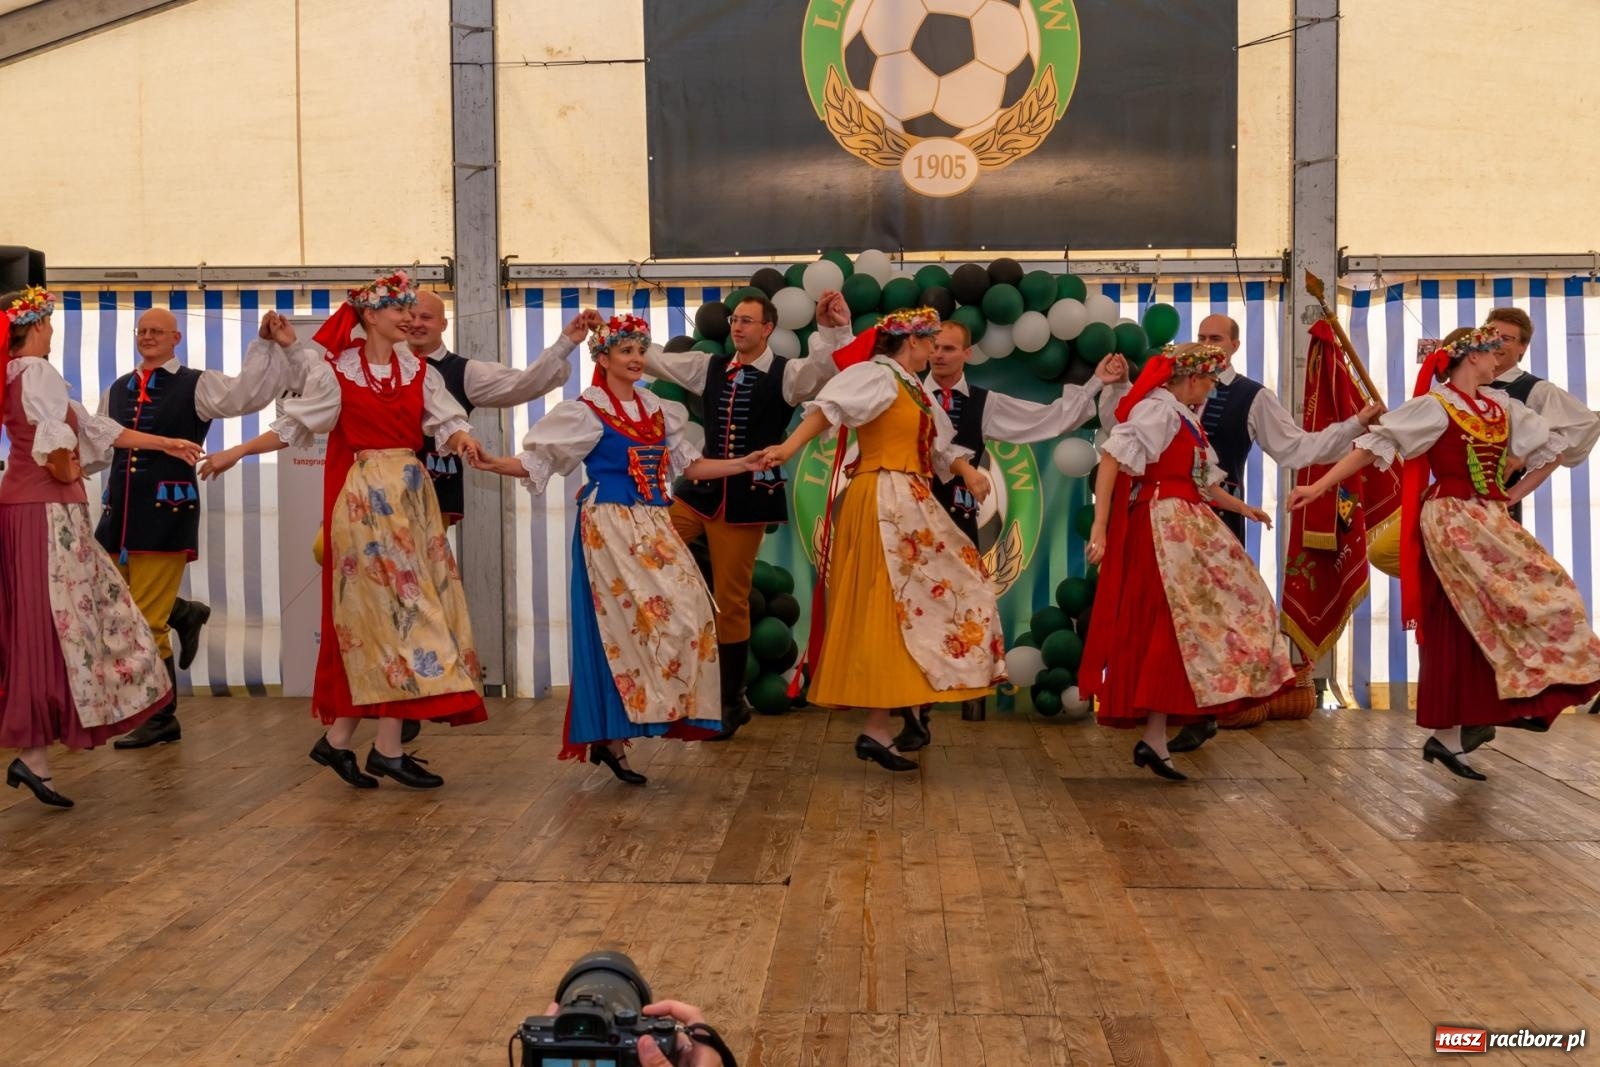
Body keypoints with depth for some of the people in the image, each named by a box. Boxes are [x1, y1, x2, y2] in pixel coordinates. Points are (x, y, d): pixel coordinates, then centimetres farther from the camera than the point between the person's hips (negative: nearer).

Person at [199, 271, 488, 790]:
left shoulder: (420, 373, 10)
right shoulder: (334, 372, -1)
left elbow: (448, 423, 2)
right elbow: (291, 428, 3)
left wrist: (461, 438, -20)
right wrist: (235, 453, -2)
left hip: (412, 498, 5)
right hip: (361, 499, -5)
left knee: (380, 614, 4)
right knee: (392, 609, -8)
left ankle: (339, 738, 12)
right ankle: (388, 748, -2)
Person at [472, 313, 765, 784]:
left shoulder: (660, 410, 16)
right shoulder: (585, 411, 0)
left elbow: (688, 464, 19)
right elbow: (536, 460, -3)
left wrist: (744, 463, 14)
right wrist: (494, 464, -20)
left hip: (655, 527, 6)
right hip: (610, 528, -6)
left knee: (686, 613, -4)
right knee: (626, 623, -13)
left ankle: (612, 733, 2)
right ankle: (611, 738, -3)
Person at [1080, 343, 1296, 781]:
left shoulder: (1182, 417, 18)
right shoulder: (1158, 408, -11)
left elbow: (1201, 483, 25)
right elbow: (1111, 459, -19)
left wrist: (1243, 508, 35)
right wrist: (1100, 525, -24)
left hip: (1184, 529, 10)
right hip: (1165, 529, -10)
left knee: (1167, 629, 9)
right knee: (1174, 628, -11)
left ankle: (1155, 737, 12)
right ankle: (1154, 740, -8)